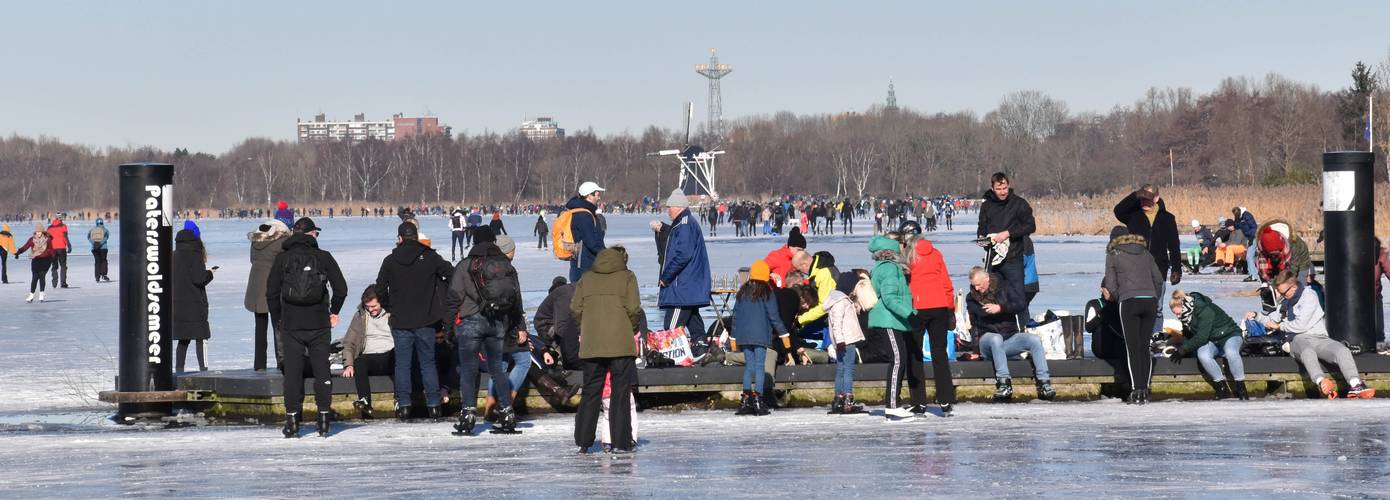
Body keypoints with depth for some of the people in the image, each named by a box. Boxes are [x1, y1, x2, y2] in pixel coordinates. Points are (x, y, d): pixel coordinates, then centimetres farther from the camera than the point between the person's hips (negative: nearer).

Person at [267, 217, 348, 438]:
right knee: (321, 370, 8)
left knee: (292, 372, 5)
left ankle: (292, 420, 3)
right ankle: (324, 419, 6)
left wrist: (278, 320, 11)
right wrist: (334, 311, 13)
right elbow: (341, 288, -3)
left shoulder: (282, 259, 0)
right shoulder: (323, 258, -2)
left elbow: (272, 293, 0)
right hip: (319, 324, 0)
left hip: (291, 325, 0)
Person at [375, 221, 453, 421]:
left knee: (402, 364, 6)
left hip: (400, 322, 0)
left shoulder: (390, 261, -2)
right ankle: (433, 405, 6)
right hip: (425, 321, 0)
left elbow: (380, 290, -1)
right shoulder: (430, 258, -3)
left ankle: (403, 405, 2)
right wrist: (443, 303, 7)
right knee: (428, 363, 8)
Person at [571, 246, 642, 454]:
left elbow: (575, 309, 5)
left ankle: (583, 440, 10)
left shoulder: (587, 278, 11)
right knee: (620, 393, 2)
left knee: (590, 392, 10)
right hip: (621, 344, -3)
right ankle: (621, 441, 0)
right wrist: (632, 327, 10)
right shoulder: (627, 277, 2)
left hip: (591, 344, 3)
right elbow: (633, 309, -7)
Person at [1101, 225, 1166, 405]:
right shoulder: (1145, 253, 18)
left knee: (1133, 348, -2)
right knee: (1145, 347, 9)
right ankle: (1145, 391, 5)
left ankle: (1136, 392, -9)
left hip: (1129, 302, -4)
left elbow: (1111, 285, 5)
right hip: (1150, 301, 4)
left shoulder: (1113, 255, 8)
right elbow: (1158, 279, 15)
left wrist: (1112, 296, 23)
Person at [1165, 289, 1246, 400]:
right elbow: (1187, 337, 13)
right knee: (1203, 355, -31)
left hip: (1229, 335, -6)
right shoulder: (1187, 316, 1)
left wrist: (1182, 350, -24)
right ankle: (1222, 388, -21)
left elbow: (1201, 337, -28)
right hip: (1211, 342, 6)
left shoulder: (1204, 310, -25)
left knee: (1230, 352, -41)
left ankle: (1241, 389, -26)